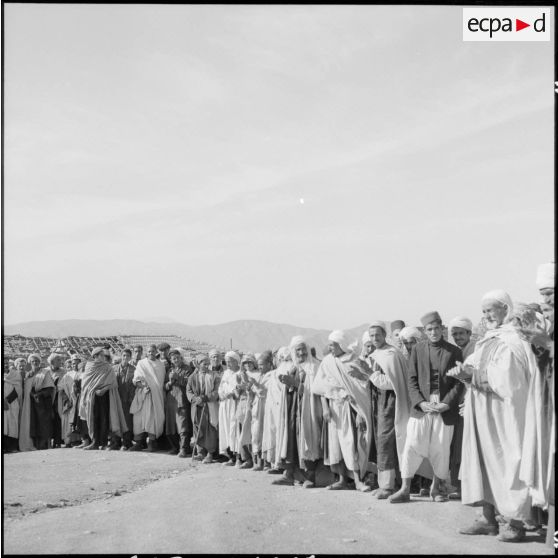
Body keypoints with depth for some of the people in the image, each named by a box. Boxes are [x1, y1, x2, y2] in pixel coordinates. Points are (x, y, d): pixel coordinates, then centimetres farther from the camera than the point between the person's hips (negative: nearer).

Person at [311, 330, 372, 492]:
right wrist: (325, 407, -6)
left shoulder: (355, 362, -3)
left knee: (352, 442, -8)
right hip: (334, 408, 3)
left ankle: (358, 479, -4)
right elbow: (321, 388, 5)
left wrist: (361, 413, -11)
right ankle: (342, 479, 10)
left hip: (350, 407, -3)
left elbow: (363, 389, -5)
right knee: (336, 442, 3)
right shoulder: (327, 362, 5)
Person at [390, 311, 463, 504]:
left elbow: (459, 382, 2)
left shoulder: (454, 351, 3)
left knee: (441, 450, 6)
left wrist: (447, 403, -11)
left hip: (445, 409, 0)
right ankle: (405, 490, 5)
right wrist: (420, 402, -9)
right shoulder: (417, 349, 6)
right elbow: (411, 379, 4)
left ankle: (435, 488, 23)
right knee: (412, 446, -3)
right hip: (421, 407, 0)